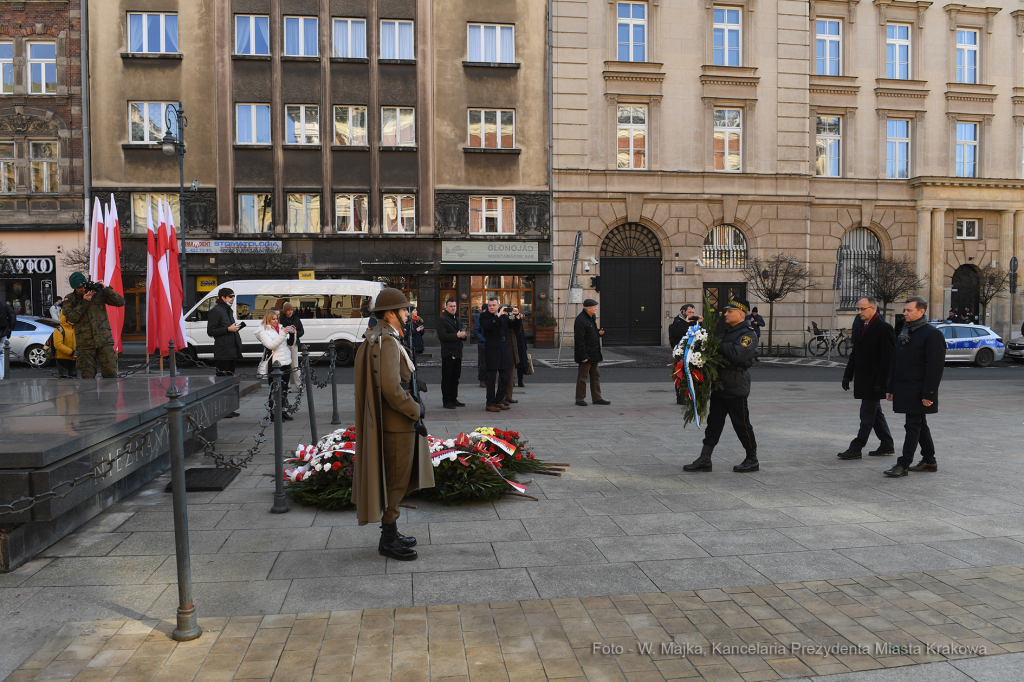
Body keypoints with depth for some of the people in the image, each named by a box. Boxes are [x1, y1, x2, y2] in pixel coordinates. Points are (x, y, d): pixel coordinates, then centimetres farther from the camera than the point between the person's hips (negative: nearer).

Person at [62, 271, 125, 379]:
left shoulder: (99, 294, 6)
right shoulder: (69, 299, 7)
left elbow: (120, 302, 0)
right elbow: (71, 317, -8)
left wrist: (106, 289, -9)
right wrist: (84, 302, -12)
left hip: (104, 341, 0)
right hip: (85, 343, 0)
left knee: (110, 373, -5)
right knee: (88, 376, 0)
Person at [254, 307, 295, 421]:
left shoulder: (280, 328, 16)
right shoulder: (263, 331, -2)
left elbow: (290, 343, 22)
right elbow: (271, 345, -18)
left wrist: (292, 333, 3)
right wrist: (283, 334, -25)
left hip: (286, 362, 6)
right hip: (274, 364, -6)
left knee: (284, 388, 10)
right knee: (274, 390, -5)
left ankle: (282, 411, 18)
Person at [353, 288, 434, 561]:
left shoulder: (377, 339, 13)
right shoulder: (387, 342, -21)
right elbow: (391, 389, -28)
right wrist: (416, 410, -15)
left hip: (394, 422, 10)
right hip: (396, 424, -10)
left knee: (395, 479, 18)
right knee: (395, 482, 0)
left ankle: (391, 532, 29)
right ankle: (388, 540, 12)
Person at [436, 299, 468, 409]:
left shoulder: (458, 320, 20)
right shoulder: (442, 319, -6)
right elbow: (441, 336, -17)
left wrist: (464, 335, 0)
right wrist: (457, 335, -20)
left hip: (457, 353, 8)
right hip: (448, 353, -8)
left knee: (455, 378, 11)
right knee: (446, 378, -2)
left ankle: (454, 400, 18)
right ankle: (446, 401, 3)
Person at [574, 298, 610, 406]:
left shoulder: (592, 317, 11)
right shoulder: (580, 320, -19)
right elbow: (579, 340, -21)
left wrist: (599, 332, 3)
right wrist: (583, 356, -23)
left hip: (594, 353, 10)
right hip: (586, 354, -10)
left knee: (596, 376, 13)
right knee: (582, 377, 0)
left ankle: (596, 398, 19)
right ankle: (580, 399, 9)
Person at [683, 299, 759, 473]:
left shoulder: (748, 334, -11)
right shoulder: (724, 329, 14)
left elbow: (737, 354, -27)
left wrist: (717, 343, -21)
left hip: (736, 387, -8)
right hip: (719, 384, 8)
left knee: (741, 424, 2)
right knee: (714, 422, 8)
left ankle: (752, 460, 17)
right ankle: (704, 459, 11)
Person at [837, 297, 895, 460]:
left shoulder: (884, 328, -14)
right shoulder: (859, 326, 11)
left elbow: (887, 359, -16)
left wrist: (880, 383, -18)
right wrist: (848, 375, 13)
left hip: (873, 381, -9)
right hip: (862, 379, 9)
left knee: (867, 415, -3)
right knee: (875, 412, 16)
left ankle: (856, 449, 0)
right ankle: (887, 446, 27)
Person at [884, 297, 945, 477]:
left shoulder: (932, 334, -11)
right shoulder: (903, 333, 14)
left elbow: (935, 366, -16)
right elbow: (895, 362, 18)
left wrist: (928, 394, -20)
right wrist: (890, 388, 15)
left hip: (918, 392, -8)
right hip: (904, 389, 8)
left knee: (913, 426, -6)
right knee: (920, 425, 15)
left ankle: (903, 465, -5)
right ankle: (929, 461, 25)